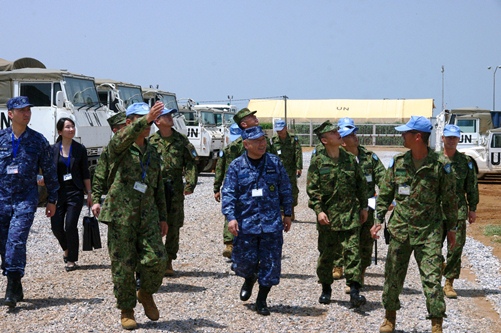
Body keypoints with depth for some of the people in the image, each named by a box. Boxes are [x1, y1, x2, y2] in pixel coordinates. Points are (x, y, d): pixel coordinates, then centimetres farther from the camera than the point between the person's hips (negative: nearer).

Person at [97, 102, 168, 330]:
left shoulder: (152, 153, 15)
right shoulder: (118, 147, -1)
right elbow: (124, 137, -28)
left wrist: (162, 217, 17)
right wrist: (146, 119, -42)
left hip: (148, 215, 4)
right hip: (121, 215, -4)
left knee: (157, 259, -8)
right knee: (123, 264, 1)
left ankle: (146, 293, 21)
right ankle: (126, 311, 16)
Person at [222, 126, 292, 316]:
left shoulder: (274, 163, 4)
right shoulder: (237, 166, 0)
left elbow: (285, 190, 11)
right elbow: (228, 193, -4)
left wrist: (287, 214, 10)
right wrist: (231, 217, -15)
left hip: (272, 223, 1)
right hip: (246, 223, -1)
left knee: (270, 263, 1)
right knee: (244, 260, 2)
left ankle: (262, 300, 16)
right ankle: (249, 279, 38)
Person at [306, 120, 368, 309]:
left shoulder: (350, 159, 7)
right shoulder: (317, 162, -2)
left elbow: (361, 184, 15)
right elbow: (312, 189, -4)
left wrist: (363, 207, 12)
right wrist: (318, 210, -14)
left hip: (350, 215, 2)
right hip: (328, 216, -1)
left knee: (352, 251, -8)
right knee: (326, 253, 9)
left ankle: (354, 290, -10)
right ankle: (326, 288, 26)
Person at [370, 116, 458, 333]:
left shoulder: (440, 165, -7)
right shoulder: (398, 162, 2)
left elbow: (449, 199, 1)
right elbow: (385, 193, 10)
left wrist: (451, 228, 5)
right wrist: (379, 219, 3)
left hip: (429, 232, -3)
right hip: (400, 229, 4)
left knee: (432, 278, -7)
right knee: (393, 275, 10)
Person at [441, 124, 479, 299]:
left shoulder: (466, 161, 7)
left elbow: (472, 187, 10)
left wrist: (472, 209, 7)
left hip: (458, 211, 1)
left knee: (456, 248, -3)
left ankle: (449, 283, 6)